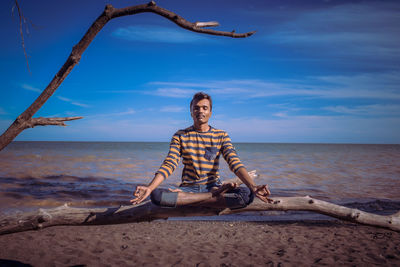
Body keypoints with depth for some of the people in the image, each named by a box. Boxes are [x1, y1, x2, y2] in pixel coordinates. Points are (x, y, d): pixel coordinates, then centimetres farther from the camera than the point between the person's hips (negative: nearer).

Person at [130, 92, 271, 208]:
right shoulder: (180, 136, 5)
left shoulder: (221, 136, 5)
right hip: (188, 188, 1)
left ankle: (189, 201, -19)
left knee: (246, 194, -29)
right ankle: (216, 196, -20)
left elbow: (235, 164, -7)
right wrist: (149, 187, -25)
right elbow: (169, 165, -6)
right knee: (156, 195, -31)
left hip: (213, 186, 0)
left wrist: (253, 186, -26)